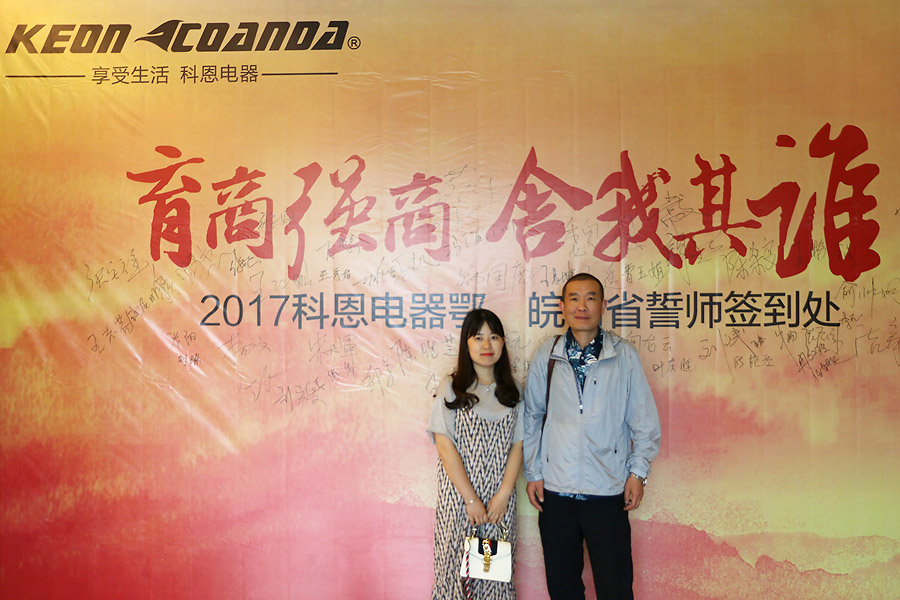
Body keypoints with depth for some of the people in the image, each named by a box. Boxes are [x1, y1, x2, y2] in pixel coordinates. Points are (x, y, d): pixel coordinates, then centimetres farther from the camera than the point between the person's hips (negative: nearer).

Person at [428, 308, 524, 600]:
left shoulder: (511, 392, 8)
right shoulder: (451, 388, -3)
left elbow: (516, 446, 5)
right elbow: (445, 446, -8)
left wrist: (504, 494, -7)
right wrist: (471, 499, -12)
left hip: (500, 498, 3)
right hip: (459, 496, -3)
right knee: (457, 566, 2)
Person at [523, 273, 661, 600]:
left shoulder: (624, 355, 1)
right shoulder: (546, 355, 4)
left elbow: (644, 420, 6)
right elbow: (532, 417, 9)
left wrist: (638, 472, 1)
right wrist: (532, 473, 7)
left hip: (608, 491, -1)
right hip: (555, 489, 2)